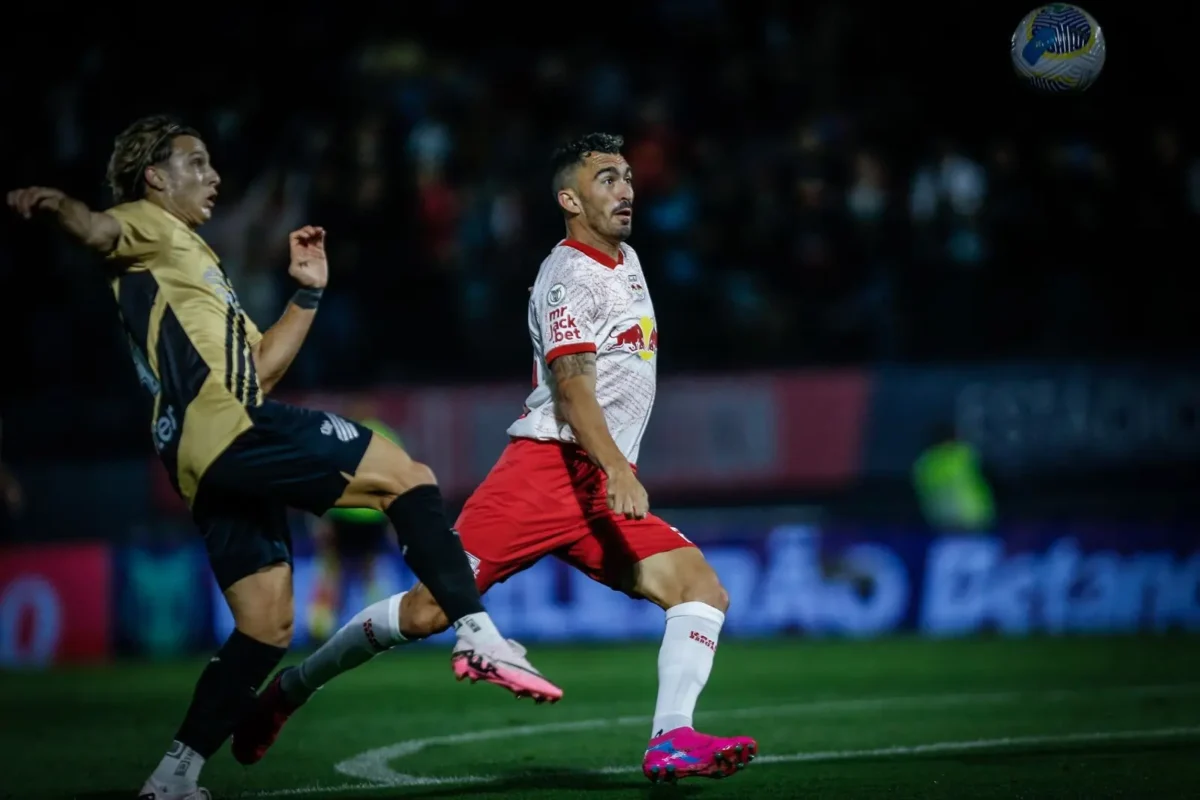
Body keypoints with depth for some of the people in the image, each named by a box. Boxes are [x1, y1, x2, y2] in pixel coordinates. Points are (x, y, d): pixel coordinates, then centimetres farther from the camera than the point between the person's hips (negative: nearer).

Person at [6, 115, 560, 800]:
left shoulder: (191, 261, 33)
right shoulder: (150, 229, 6)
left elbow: (260, 367, 31)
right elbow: (100, 232, -20)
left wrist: (309, 294, 27)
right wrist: (56, 203, -42)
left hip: (214, 461, 10)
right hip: (233, 429, -10)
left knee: (266, 627, 9)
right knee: (409, 479, -11)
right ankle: (479, 635, -18)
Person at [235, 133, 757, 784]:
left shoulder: (627, 261, 20)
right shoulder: (570, 274, -8)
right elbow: (572, 386, -20)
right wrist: (616, 469, -34)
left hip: (605, 486, 8)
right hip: (547, 466, -8)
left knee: (703, 590, -12)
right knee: (427, 611, -14)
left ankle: (670, 742, -22)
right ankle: (290, 688, 4)